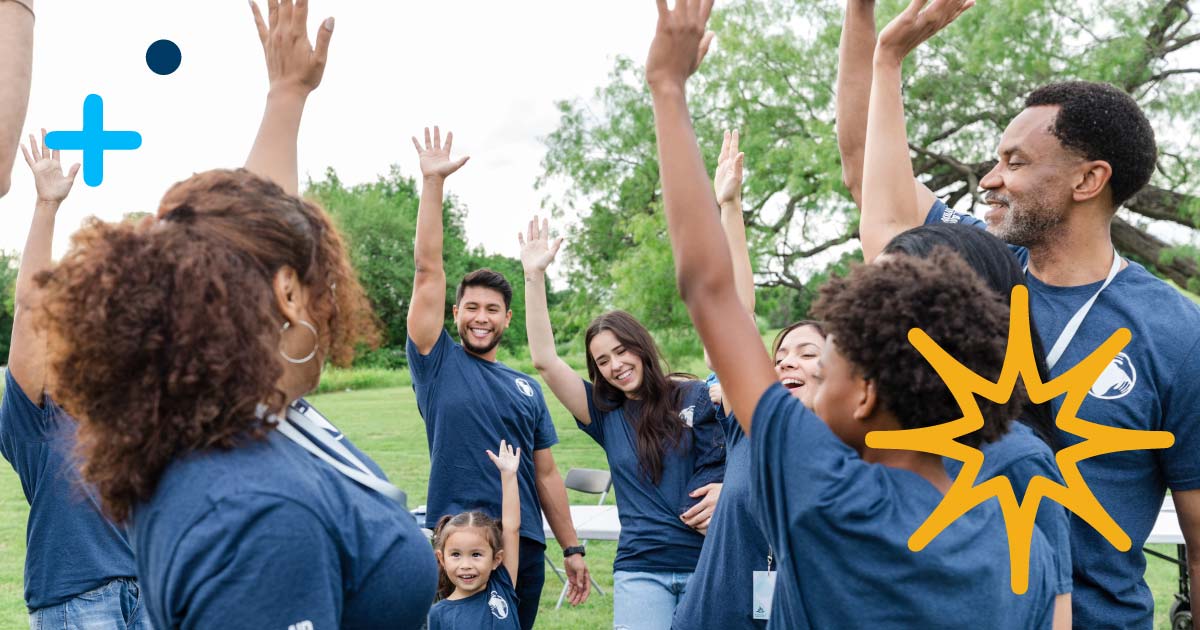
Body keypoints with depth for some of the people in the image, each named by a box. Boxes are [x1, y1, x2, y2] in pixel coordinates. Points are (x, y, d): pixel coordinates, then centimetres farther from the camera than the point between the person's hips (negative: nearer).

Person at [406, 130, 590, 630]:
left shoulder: (527, 388, 12)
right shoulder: (438, 363, 1)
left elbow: (546, 473, 14)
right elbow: (428, 270, -7)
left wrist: (572, 548, 10)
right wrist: (433, 182, -12)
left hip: (524, 543, 4)